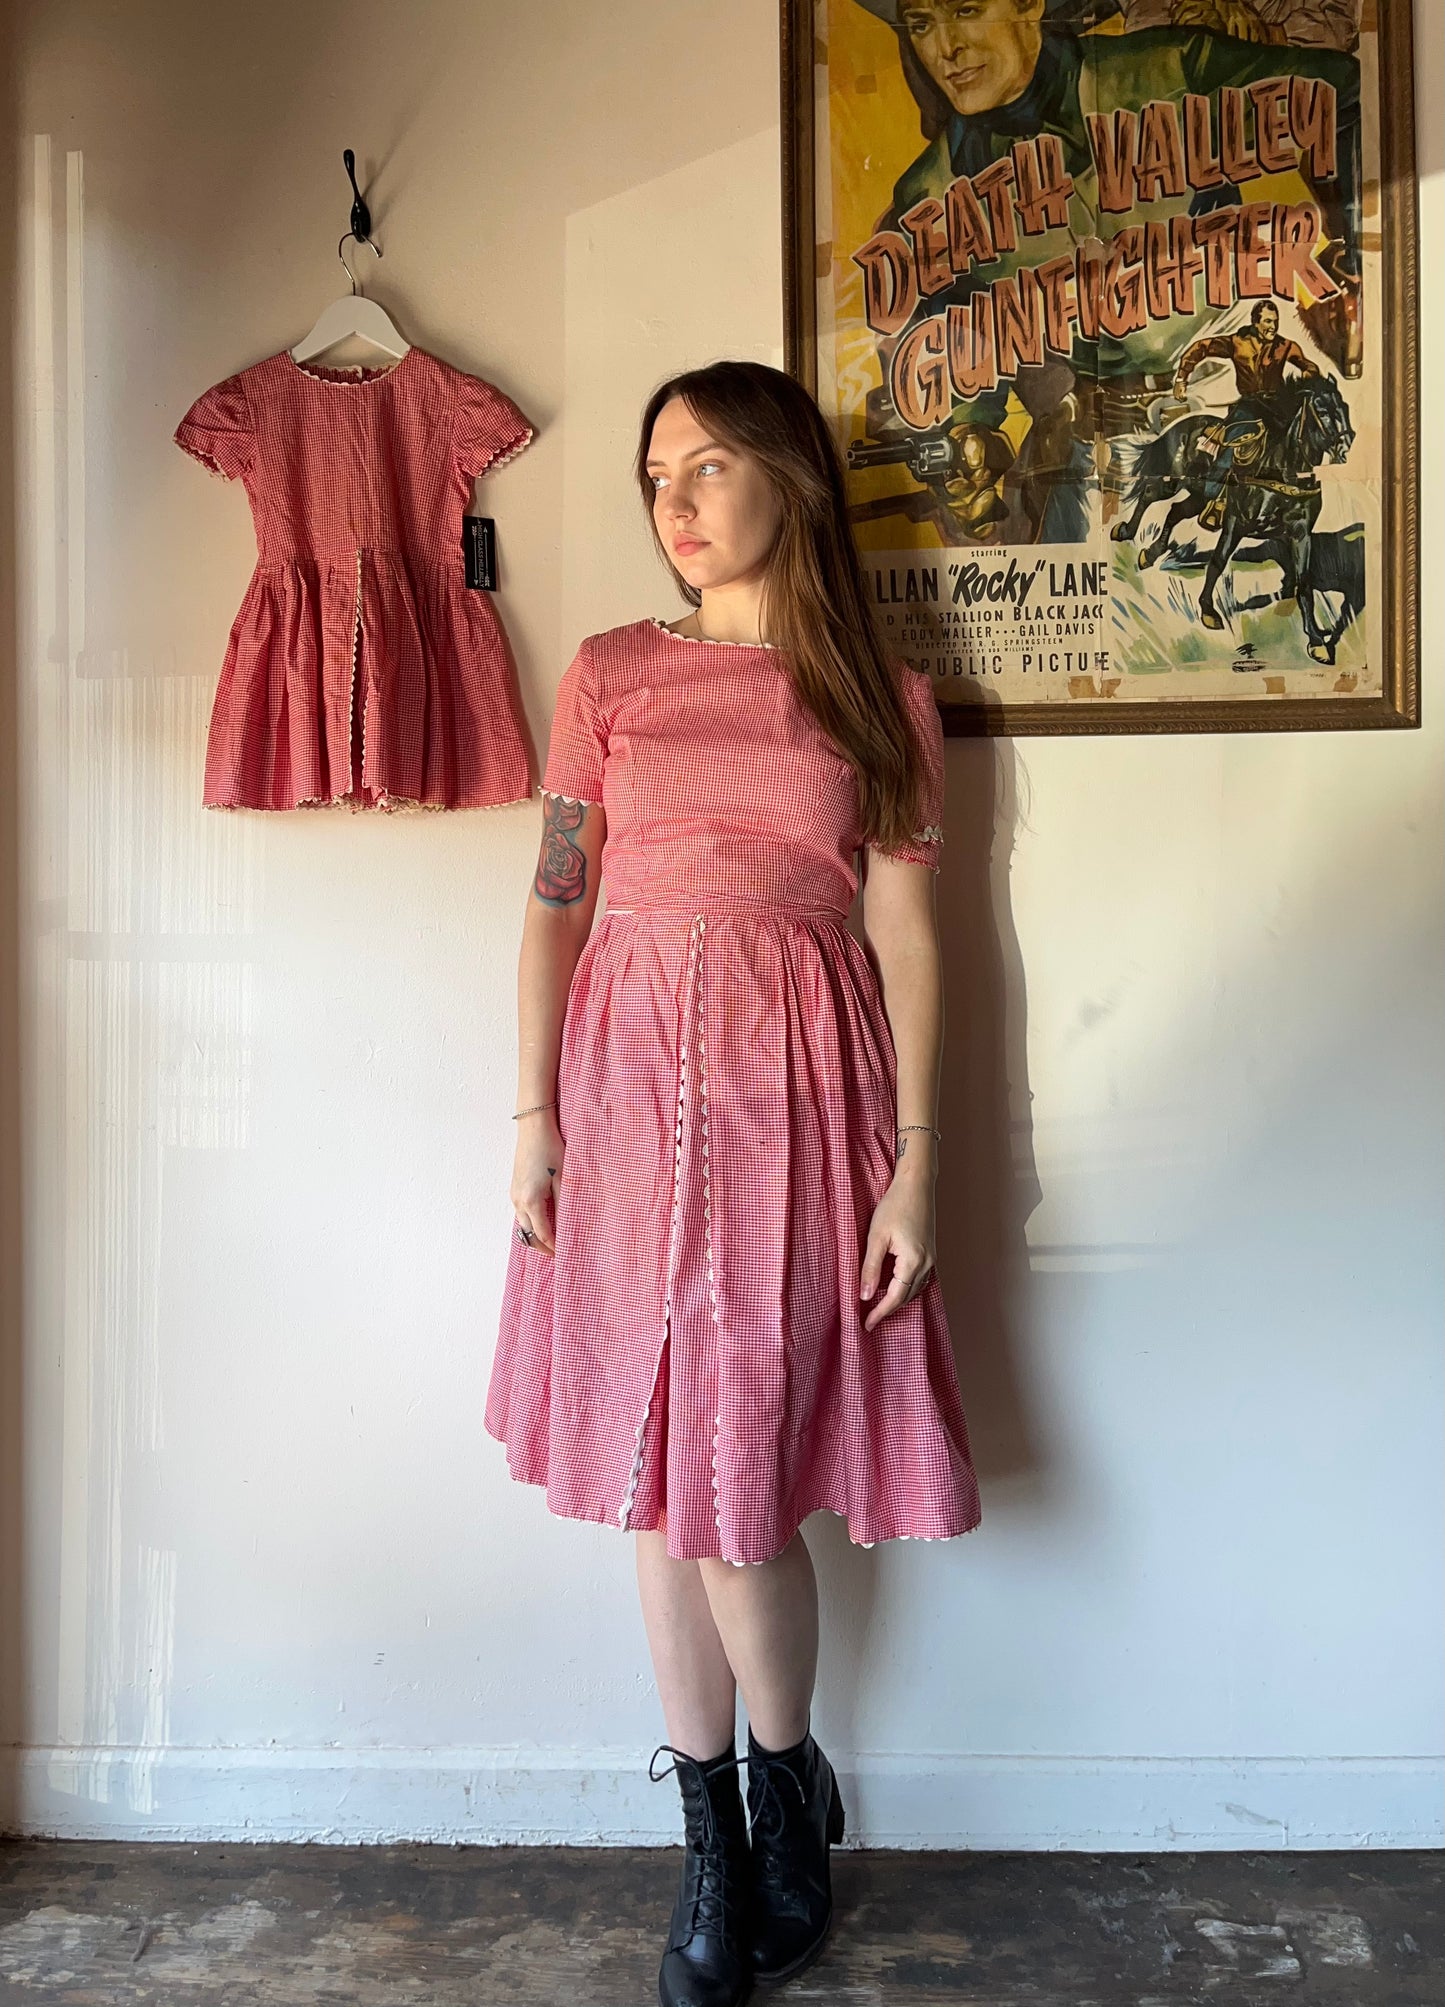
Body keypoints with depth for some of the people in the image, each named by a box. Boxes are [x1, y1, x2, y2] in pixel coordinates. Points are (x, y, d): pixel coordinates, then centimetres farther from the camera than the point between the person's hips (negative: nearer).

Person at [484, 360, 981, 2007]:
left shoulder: (884, 698, 6)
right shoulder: (611, 675, 10)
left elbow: (906, 935, 2)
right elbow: (554, 901, 7)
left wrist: (916, 1160, -4)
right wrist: (535, 1113, -1)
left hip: (799, 1090, -2)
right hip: (632, 1080, 2)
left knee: (738, 1473, -2)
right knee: (661, 1473, 7)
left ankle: (781, 1784, 28)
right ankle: (716, 1841, 25)